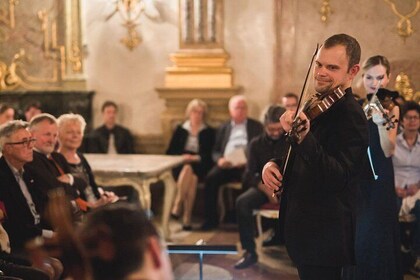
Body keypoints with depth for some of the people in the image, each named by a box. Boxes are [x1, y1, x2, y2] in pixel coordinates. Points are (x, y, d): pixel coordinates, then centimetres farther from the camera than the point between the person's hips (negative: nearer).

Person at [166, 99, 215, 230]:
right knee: (191, 177, -35)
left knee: (190, 170, -37)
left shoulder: (209, 132, 15)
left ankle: (177, 206, -41)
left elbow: (210, 154, 3)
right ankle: (187, 219, -41)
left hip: (200, 167, -1)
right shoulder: (180, 129, 18)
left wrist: (195, 158, -14)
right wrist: (183, 156, -7)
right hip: (180, 166, 1)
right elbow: (170, 151, 12)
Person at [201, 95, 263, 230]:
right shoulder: (223, 128, 23)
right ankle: (211, 219, -19)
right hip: (226, 165, 3)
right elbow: (215, 151, 18)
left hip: (247, 165, -3)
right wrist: (219, 159, -6)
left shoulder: (256, 126, 15)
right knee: (211, 178, -26)